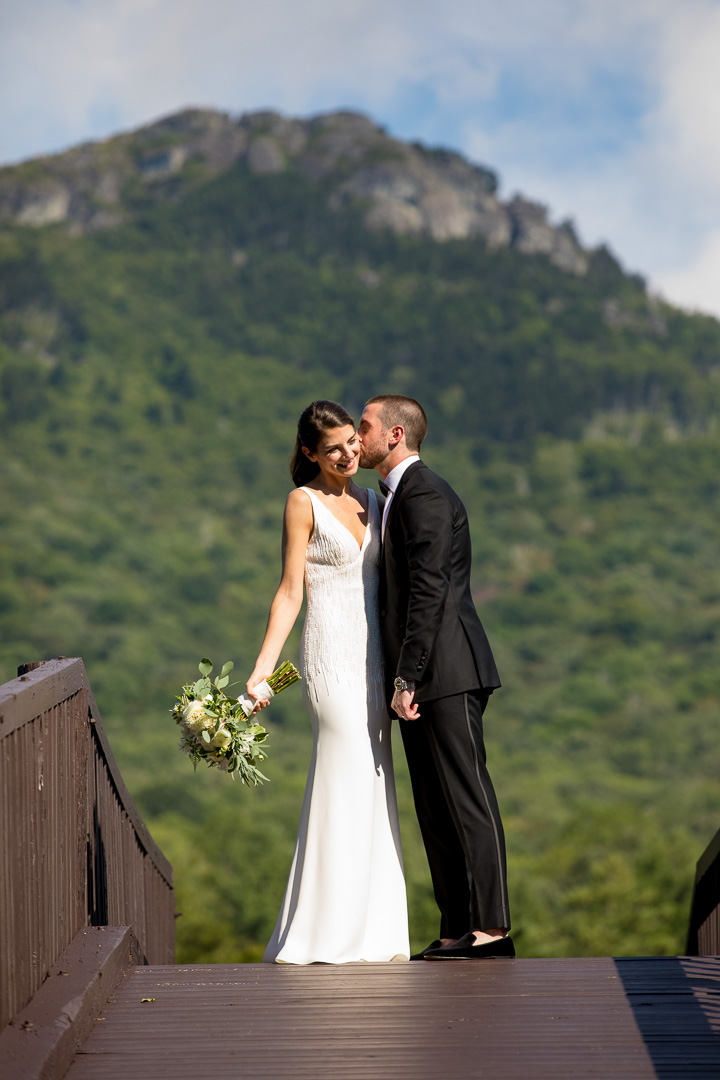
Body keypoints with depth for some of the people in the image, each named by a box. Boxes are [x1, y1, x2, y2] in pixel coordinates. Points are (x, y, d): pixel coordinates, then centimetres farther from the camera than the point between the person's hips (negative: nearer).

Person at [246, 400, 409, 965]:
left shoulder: (371, 501, 14)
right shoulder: (304, 503, -4)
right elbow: (291, 592, -7)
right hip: (332, 657, -7)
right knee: (348, 783, -8)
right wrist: (262, 667, -15)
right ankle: (329, 934, -1)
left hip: (372, 658, 7)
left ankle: (372, 932, 15)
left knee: (372, 790, 8)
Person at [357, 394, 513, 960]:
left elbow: (428, 591, -19)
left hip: (444, 672, -10)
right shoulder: (400, 496, 21)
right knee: (434, 808, 8)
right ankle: (457, 932, 11)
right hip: (421, 677, 10)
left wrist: (406, 678, -21)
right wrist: (402, 678, 19)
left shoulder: (425, 494, -11)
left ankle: (491, 927, -5)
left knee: (467, 799, -7)